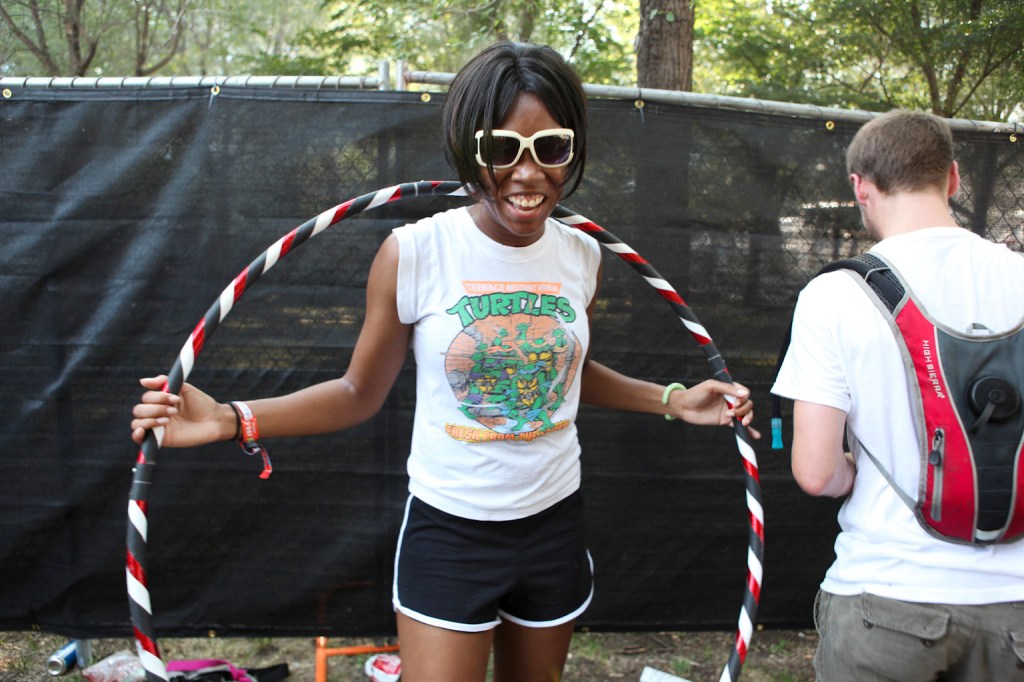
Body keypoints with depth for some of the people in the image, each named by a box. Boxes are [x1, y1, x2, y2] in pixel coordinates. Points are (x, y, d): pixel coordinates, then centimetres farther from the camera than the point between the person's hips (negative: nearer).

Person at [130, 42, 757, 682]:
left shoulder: (582, 256, -3)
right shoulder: (413, 253, -15)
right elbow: (360, 394, -6)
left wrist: (675, 400, 5)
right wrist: (227, 419, -17)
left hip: (555, 527, 4)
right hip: (448, 535, -4)